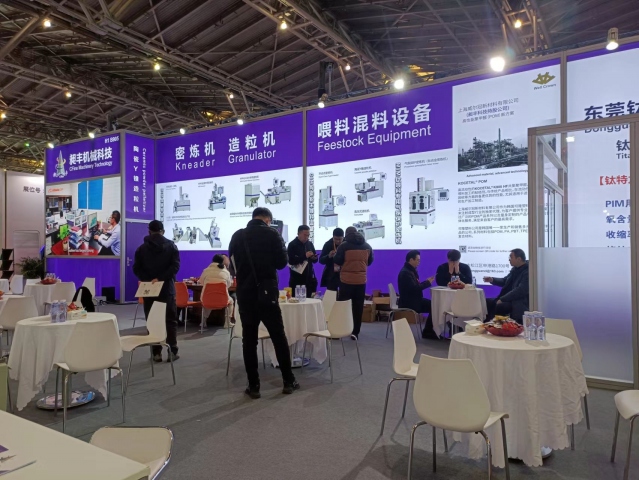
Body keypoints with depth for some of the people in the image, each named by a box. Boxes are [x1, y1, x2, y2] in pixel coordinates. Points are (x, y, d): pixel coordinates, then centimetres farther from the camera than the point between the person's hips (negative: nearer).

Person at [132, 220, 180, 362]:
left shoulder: (142, 248, 8)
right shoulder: (171, 246, 3)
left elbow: (136, 269, 1)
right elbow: (175, 266, -9)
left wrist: (147, 280, -4)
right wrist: (160, 278, -12)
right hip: (167, 288, -1)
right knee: (171, 321, 5)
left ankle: (156, 352, 4)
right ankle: (172, 351, 2)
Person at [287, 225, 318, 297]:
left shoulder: (310, 244, 12)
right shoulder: (292, 245, -5)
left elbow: (315, 260, 18)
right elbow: (291, 261, -15)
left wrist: (314, 258, -6)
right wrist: (305, 256, -21)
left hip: (309, 278, 5)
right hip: (297, 279, -5)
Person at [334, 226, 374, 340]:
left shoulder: (344, 246, -7)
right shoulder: (367, 246, 6)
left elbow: (337, 261, -5)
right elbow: (369, 262, 17)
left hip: (346, 280, -3)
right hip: (361, 280, 3)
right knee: (358, 308, 7)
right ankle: (355, 332, 8)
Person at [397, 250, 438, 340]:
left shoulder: (410, 270, 14)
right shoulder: (406, 272, -19)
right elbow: (414, 288, -25)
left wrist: (426, 282, 1)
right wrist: (428, 283, -14)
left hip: (413, 300, 10)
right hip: (409, 303, -10)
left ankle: (429, 331, 2)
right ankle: (427, 332, -2)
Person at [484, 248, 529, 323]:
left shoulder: (528, 271, -16)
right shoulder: (515, 268, 12)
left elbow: (520, 291, -23)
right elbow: (505, 281, 24)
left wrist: (502, 299, -21)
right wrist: (492, 280, 5)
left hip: (519, 303, -9)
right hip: (508, 299, 9)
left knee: (498, 306, -32)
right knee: (486, 302, -4)